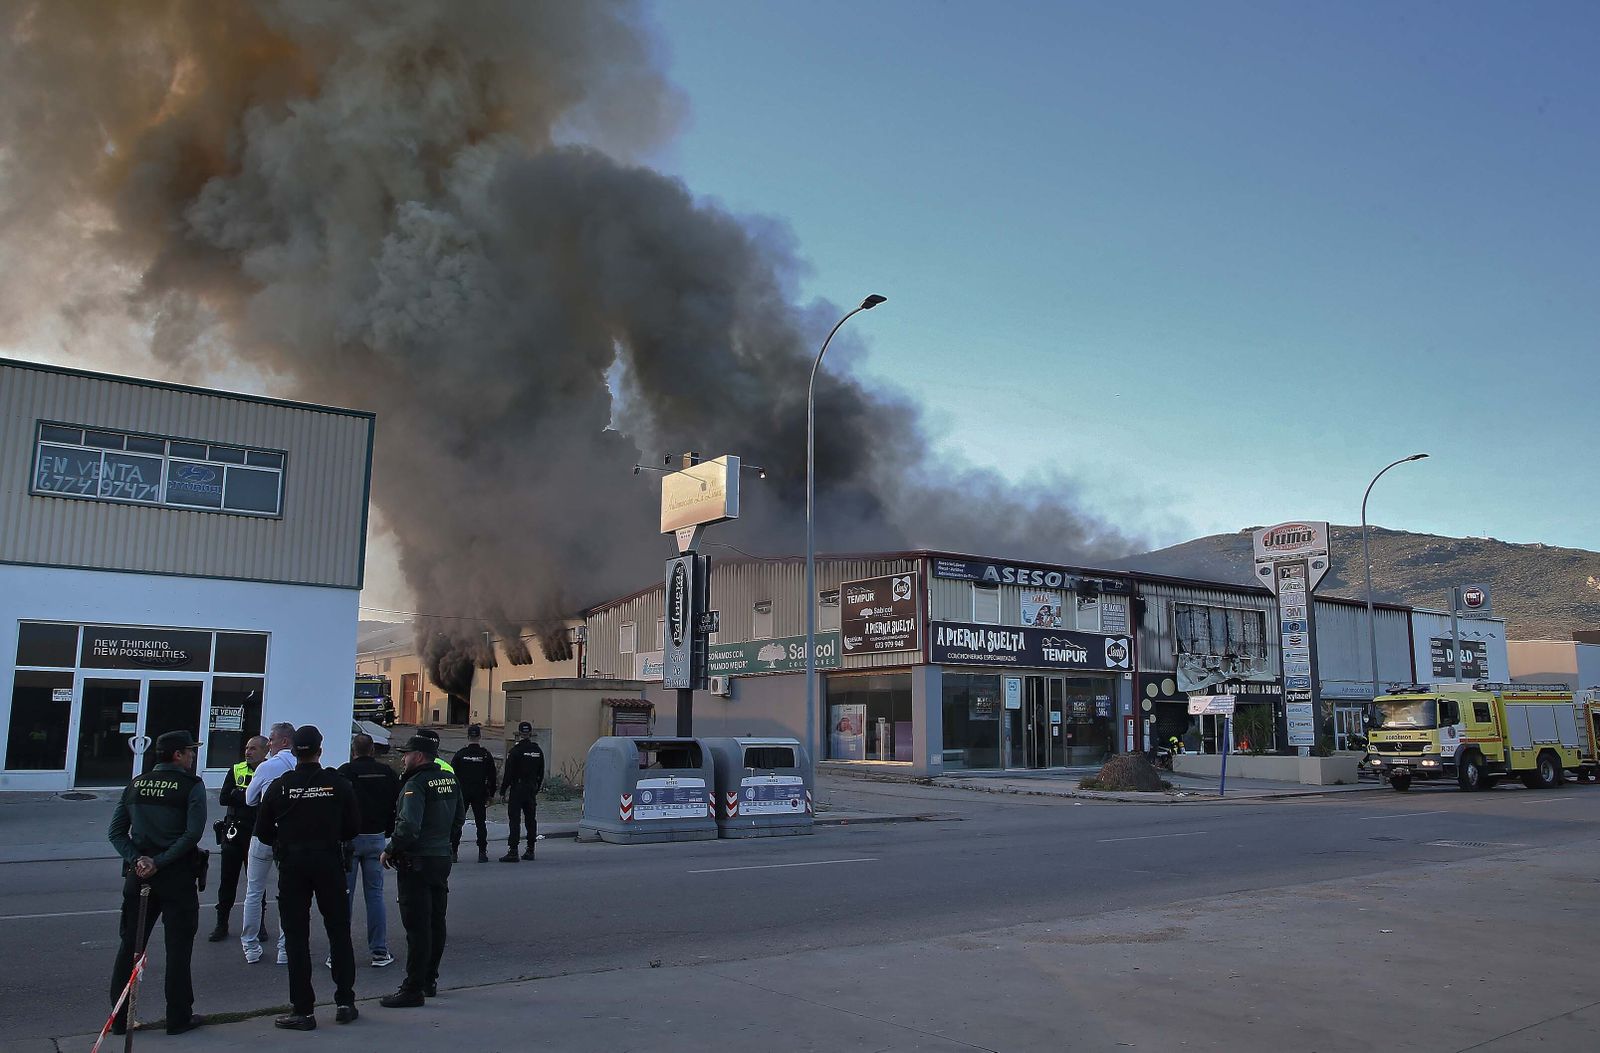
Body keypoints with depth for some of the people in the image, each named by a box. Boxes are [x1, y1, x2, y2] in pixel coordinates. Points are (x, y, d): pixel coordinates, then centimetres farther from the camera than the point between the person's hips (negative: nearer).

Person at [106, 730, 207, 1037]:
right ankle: (178, 1018, 11)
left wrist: (136, 859, -5)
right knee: (178, 948, 4)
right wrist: (159, 862, -14)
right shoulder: (191, 786, -9)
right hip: (177, 876, -5)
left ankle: (119, 1018, 20)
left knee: (129, 945, 14)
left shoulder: (135, 785, 8)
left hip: (138, 874, 5)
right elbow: (193, 834, -19)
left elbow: (117, 832, 4)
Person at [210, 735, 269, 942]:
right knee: (227, 880, 8)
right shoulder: (236, 770, 6)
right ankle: (221, 924, 19)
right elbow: (223, 798, -3)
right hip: (234, 833, 3)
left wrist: (239, 795, -20)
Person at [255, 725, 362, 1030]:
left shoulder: (280, 786, -3)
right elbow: (354, 827, -1)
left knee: (296, 936, 5)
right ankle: (345, 1002, 15)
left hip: (292, 866, 0)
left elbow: (263, 832, 1)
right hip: (329, 863, 1)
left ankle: (302, 1009, 6)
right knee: (339, 931, 12)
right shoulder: (337, 784, -4)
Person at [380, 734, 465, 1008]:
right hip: (442, 859, 8)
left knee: (417, 926, -4)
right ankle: (430, 980, 26)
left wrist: (390, 851, -11)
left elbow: (408, 827, -25)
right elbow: (459, 816, 17)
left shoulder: (416, 784, -17)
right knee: (436, 922, 15)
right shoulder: (449, 780, 9)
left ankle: (413, 989, 1)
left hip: (416, 862, -8)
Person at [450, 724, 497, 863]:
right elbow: (491, 777, 3)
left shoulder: (459, 754, -2)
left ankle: (453, 852, 3)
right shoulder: (486, 755, 0)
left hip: (462, 793, -1)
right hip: (480, 794, 1)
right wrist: (491, 794, 11)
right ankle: (482, 853, 2)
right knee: (480, 822, 5)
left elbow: (452, 774, 0)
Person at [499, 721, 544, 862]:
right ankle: (530, 850, 14)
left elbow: (509, 773, -13)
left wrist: (503, 791, -7)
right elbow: (541, 773, 13)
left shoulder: (515, 751, -11)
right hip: (532, 790, 6)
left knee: (514, 820, -5)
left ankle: (513, 852, -9)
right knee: (531, 819, 11)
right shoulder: (537, 751, 8)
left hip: (517, 790, -6)